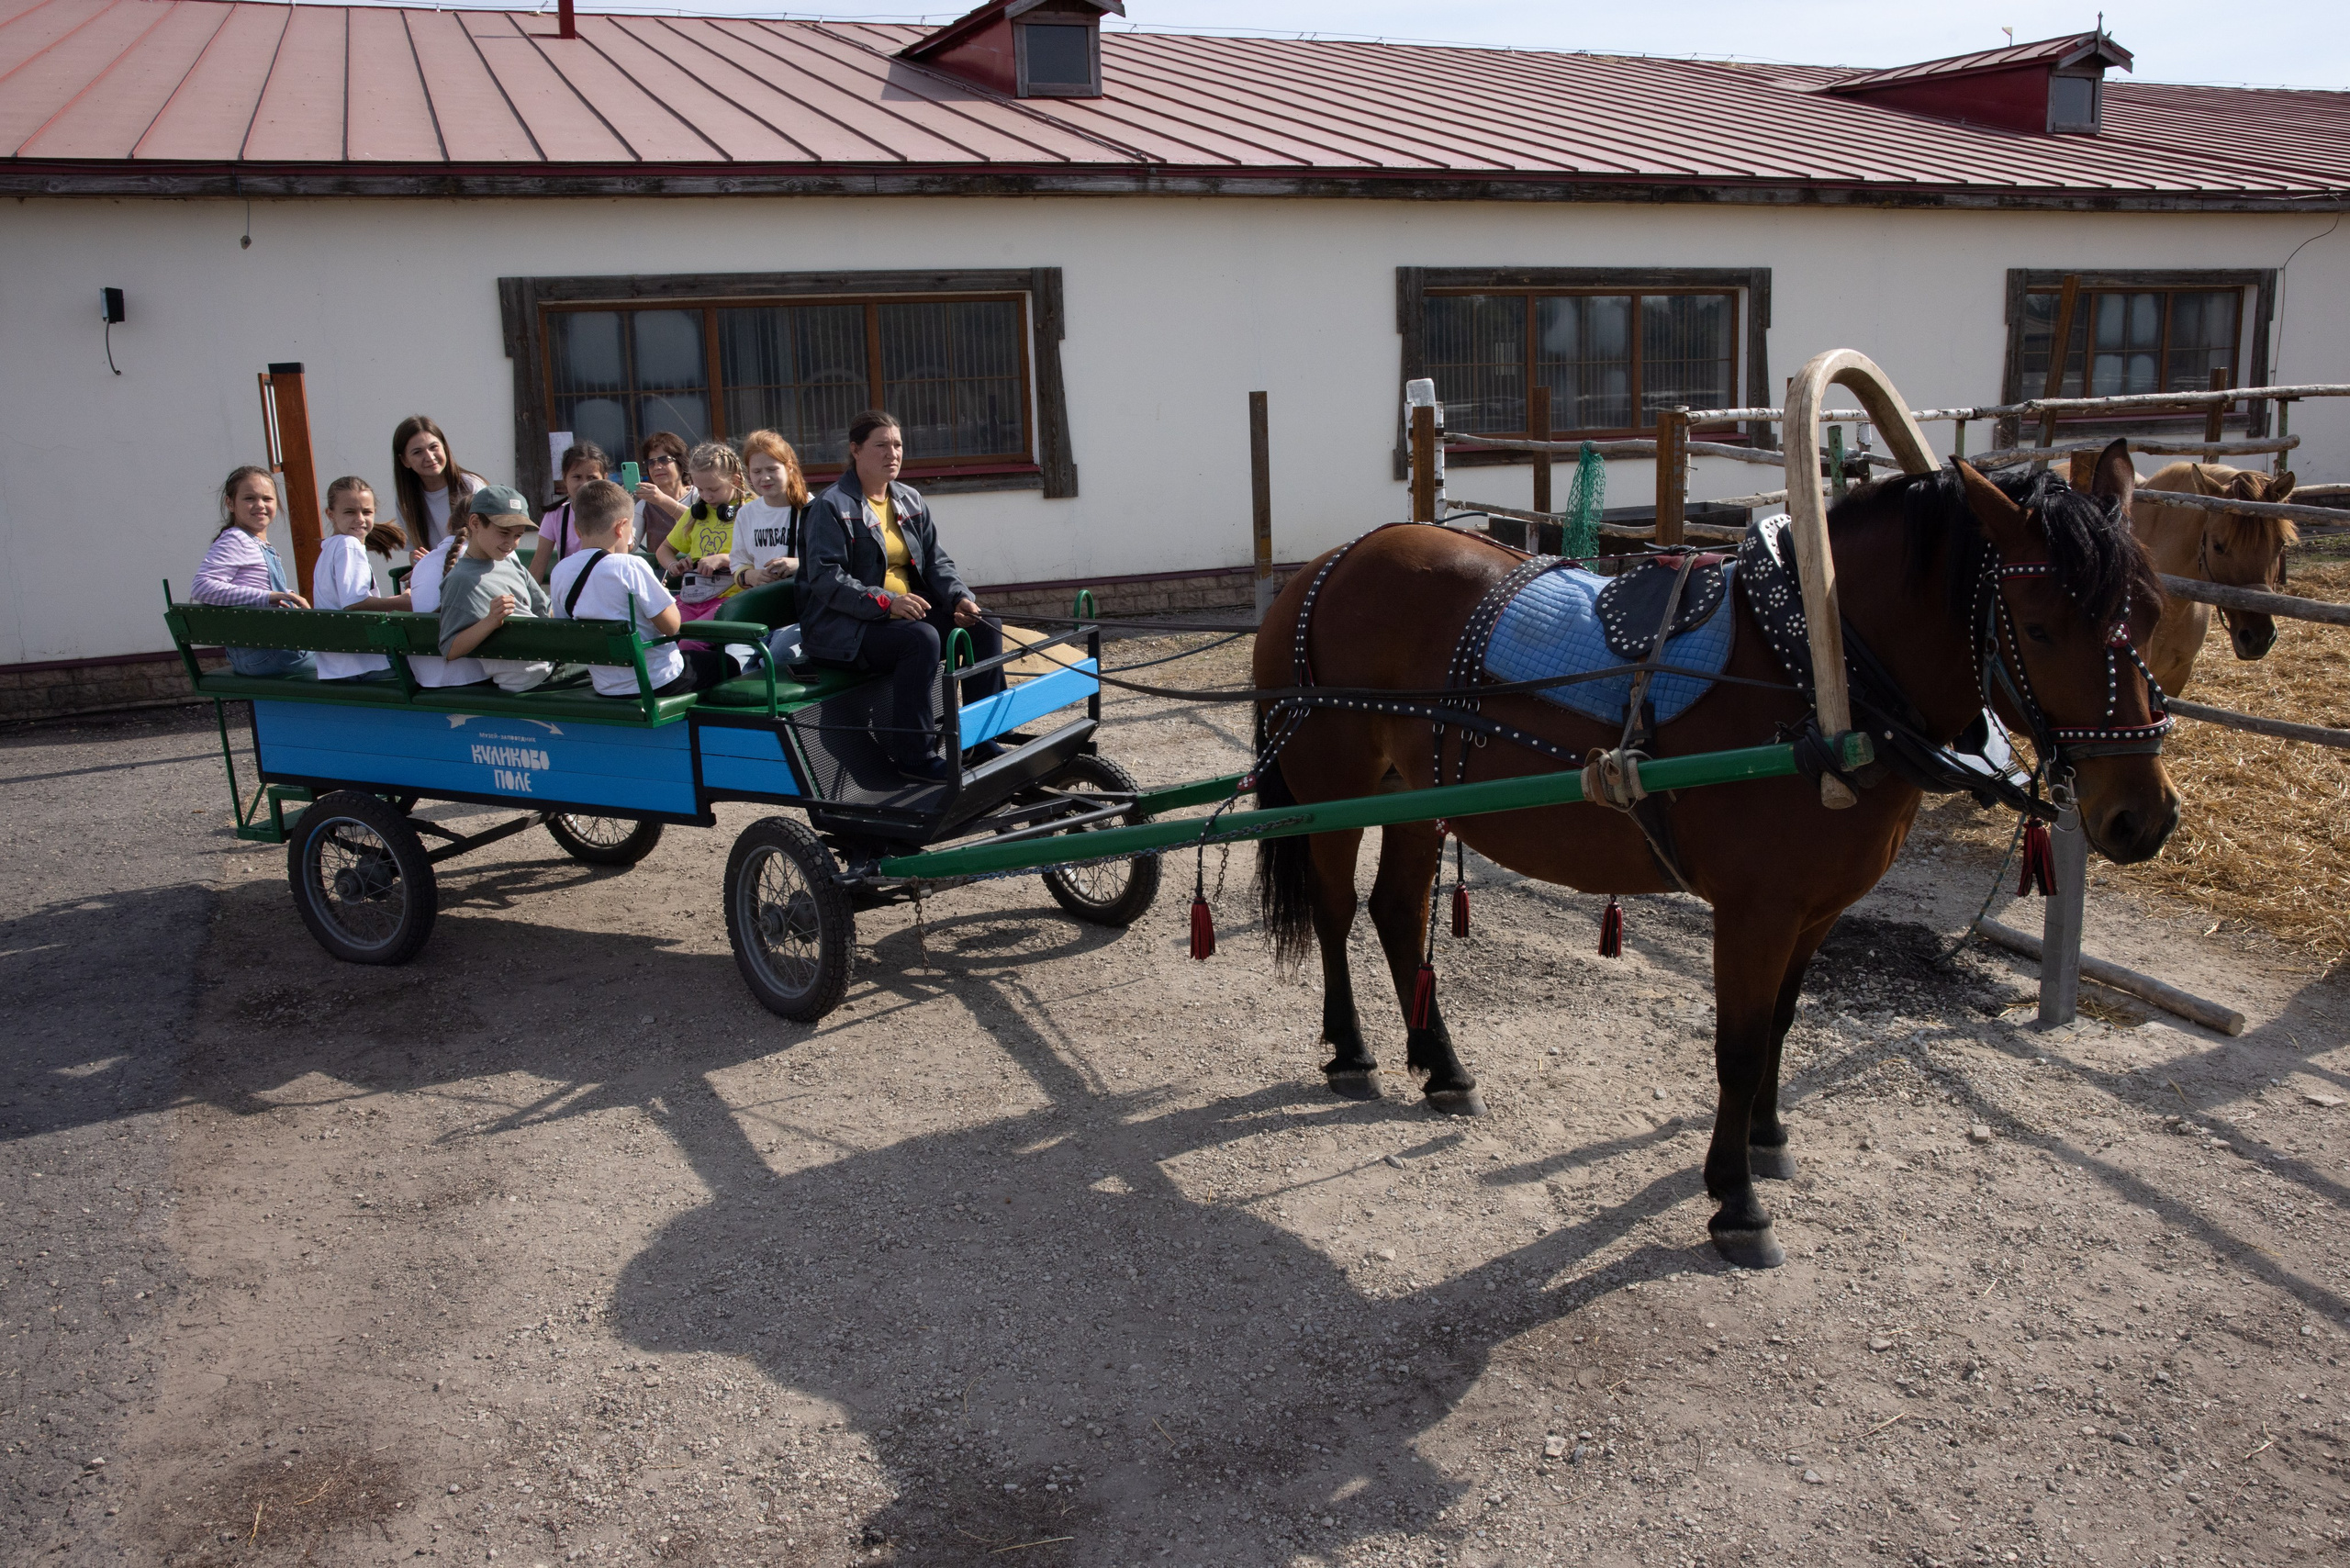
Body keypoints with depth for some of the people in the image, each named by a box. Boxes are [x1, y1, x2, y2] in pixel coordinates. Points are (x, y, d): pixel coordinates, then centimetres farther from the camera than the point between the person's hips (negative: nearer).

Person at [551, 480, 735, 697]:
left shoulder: (560, 573, -2)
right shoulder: (630, 566, -20)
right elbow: (671, 626, -18)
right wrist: (662, 593, 2)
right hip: (659, 682, -7)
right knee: (729, 663, 17)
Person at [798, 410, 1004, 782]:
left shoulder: (910, 501, 14)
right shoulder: (831, 507, -9)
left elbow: (935, 561, 12)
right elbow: (826, 579, -18)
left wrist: (960, 597, -9)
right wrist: (886, 602, -29)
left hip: (908, 611, 8)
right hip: (842, 626, -8)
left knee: (985, 626, -7)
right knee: (921, 638, -34)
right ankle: (915, 755, -27)